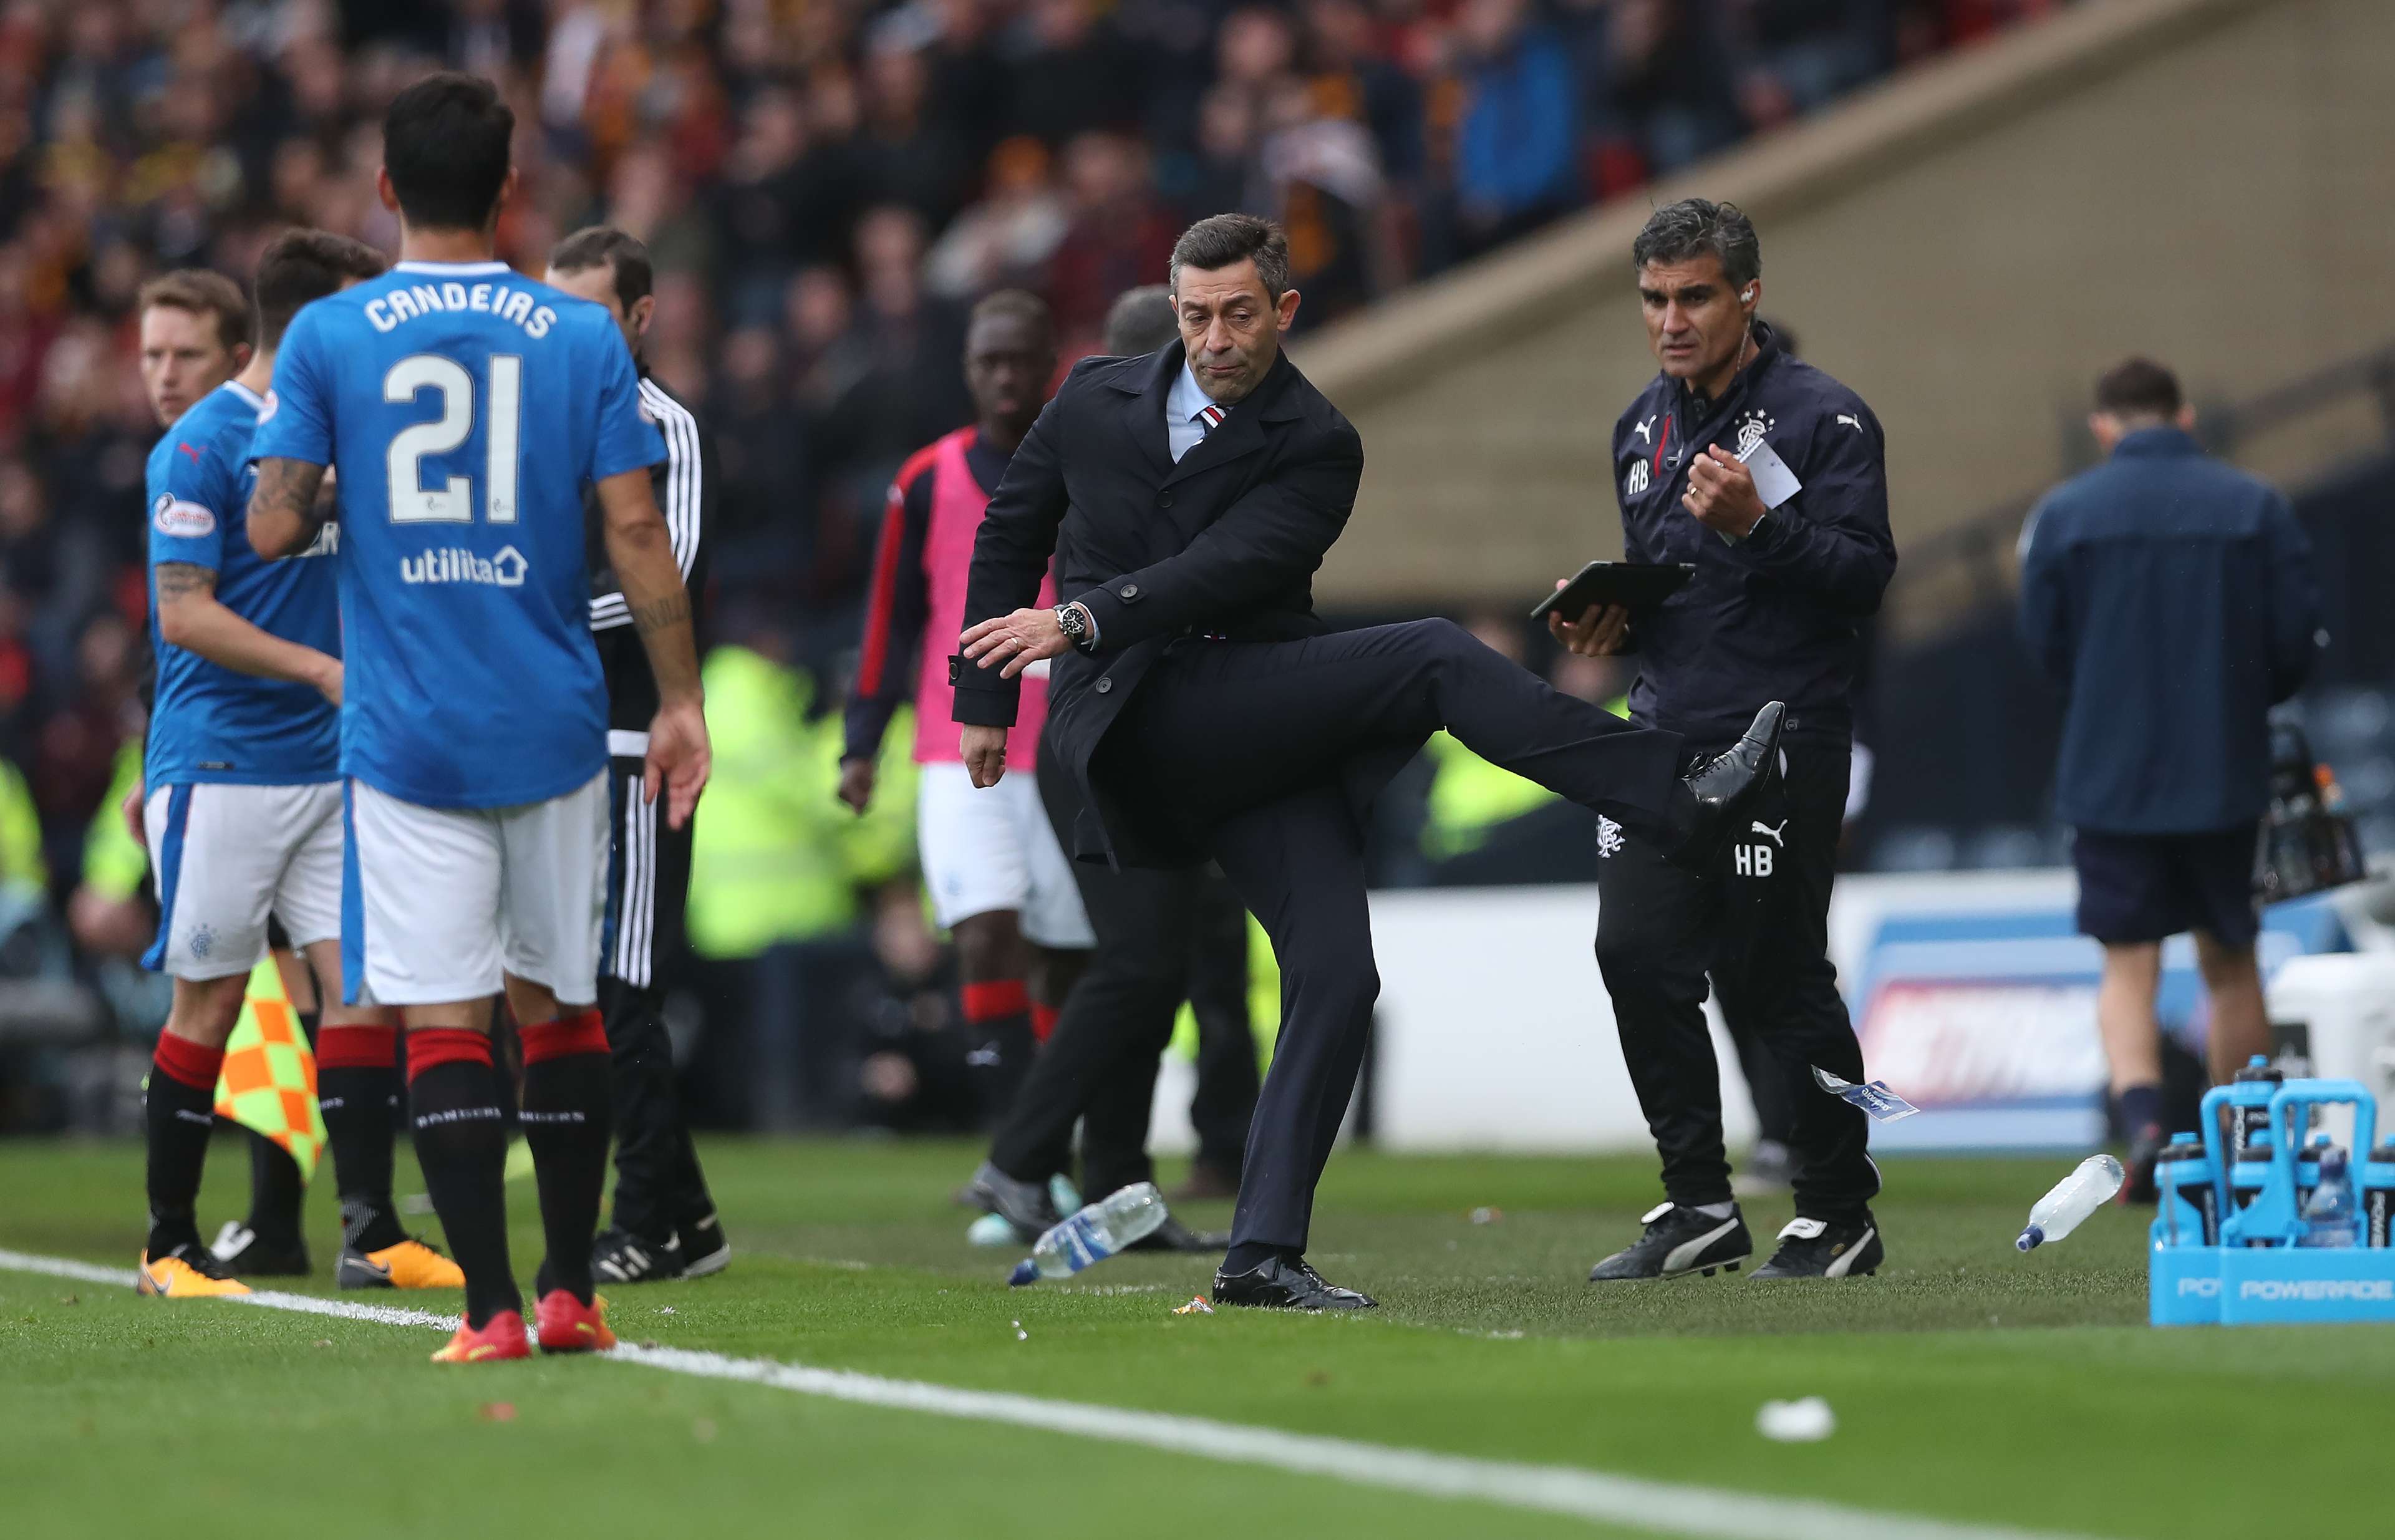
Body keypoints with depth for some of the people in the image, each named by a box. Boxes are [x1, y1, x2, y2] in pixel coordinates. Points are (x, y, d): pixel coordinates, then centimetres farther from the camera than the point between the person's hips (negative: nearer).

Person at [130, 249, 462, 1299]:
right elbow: (184, 615, -15)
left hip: (326, 766, 6)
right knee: (210, 1003, -1)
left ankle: (371, 1234, 0)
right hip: (219, 768, -6)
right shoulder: (200, 446, -9)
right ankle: (168, 1245, 9)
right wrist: (325, 670, -19)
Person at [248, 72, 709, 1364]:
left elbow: (273, 527, -6)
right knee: (558, 1004, 14)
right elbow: (637, 537, -2)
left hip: (405, 732, -1)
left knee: (442, 1019, -2)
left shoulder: (326, 338, -2)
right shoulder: (581, 339, 1)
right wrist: (680, 703, 5)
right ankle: (570, 1291, 15)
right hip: (554, 724, 2)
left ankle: (492, 1306, -9)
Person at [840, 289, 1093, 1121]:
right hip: (960, 762, -1)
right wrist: (860, 746, 5)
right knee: (986, 939, -17)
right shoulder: (927, 483, 5)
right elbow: (891, 623, 10)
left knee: (1063, 962, 5)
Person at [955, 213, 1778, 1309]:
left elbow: (1230, 564, -11)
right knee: (1432, 659, -20)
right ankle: (1681, 808, -24)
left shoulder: (1317, 449, 4)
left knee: (1336, 972, -12)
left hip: (1260, 740, 2)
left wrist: (1084, 620, -22)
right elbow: (1010, 532, 20)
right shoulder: (1097, 399, 10)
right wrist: (984, 699, 17)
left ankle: (1265, 1251, -8)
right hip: (1130, 717, -2)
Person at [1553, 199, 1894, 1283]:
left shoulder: (1822, 418, -5)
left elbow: (1863, 572, -13)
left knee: (1777, 980, -5)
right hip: (1664, 733, 7)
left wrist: (1757, 522, -26)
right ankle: (1698, 1205, 6)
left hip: (1780, 740, -6)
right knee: (1637, 955, -4)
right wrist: (1610, 621, 8)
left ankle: (1839, 1215, 9)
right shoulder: (1643, 429, 17)